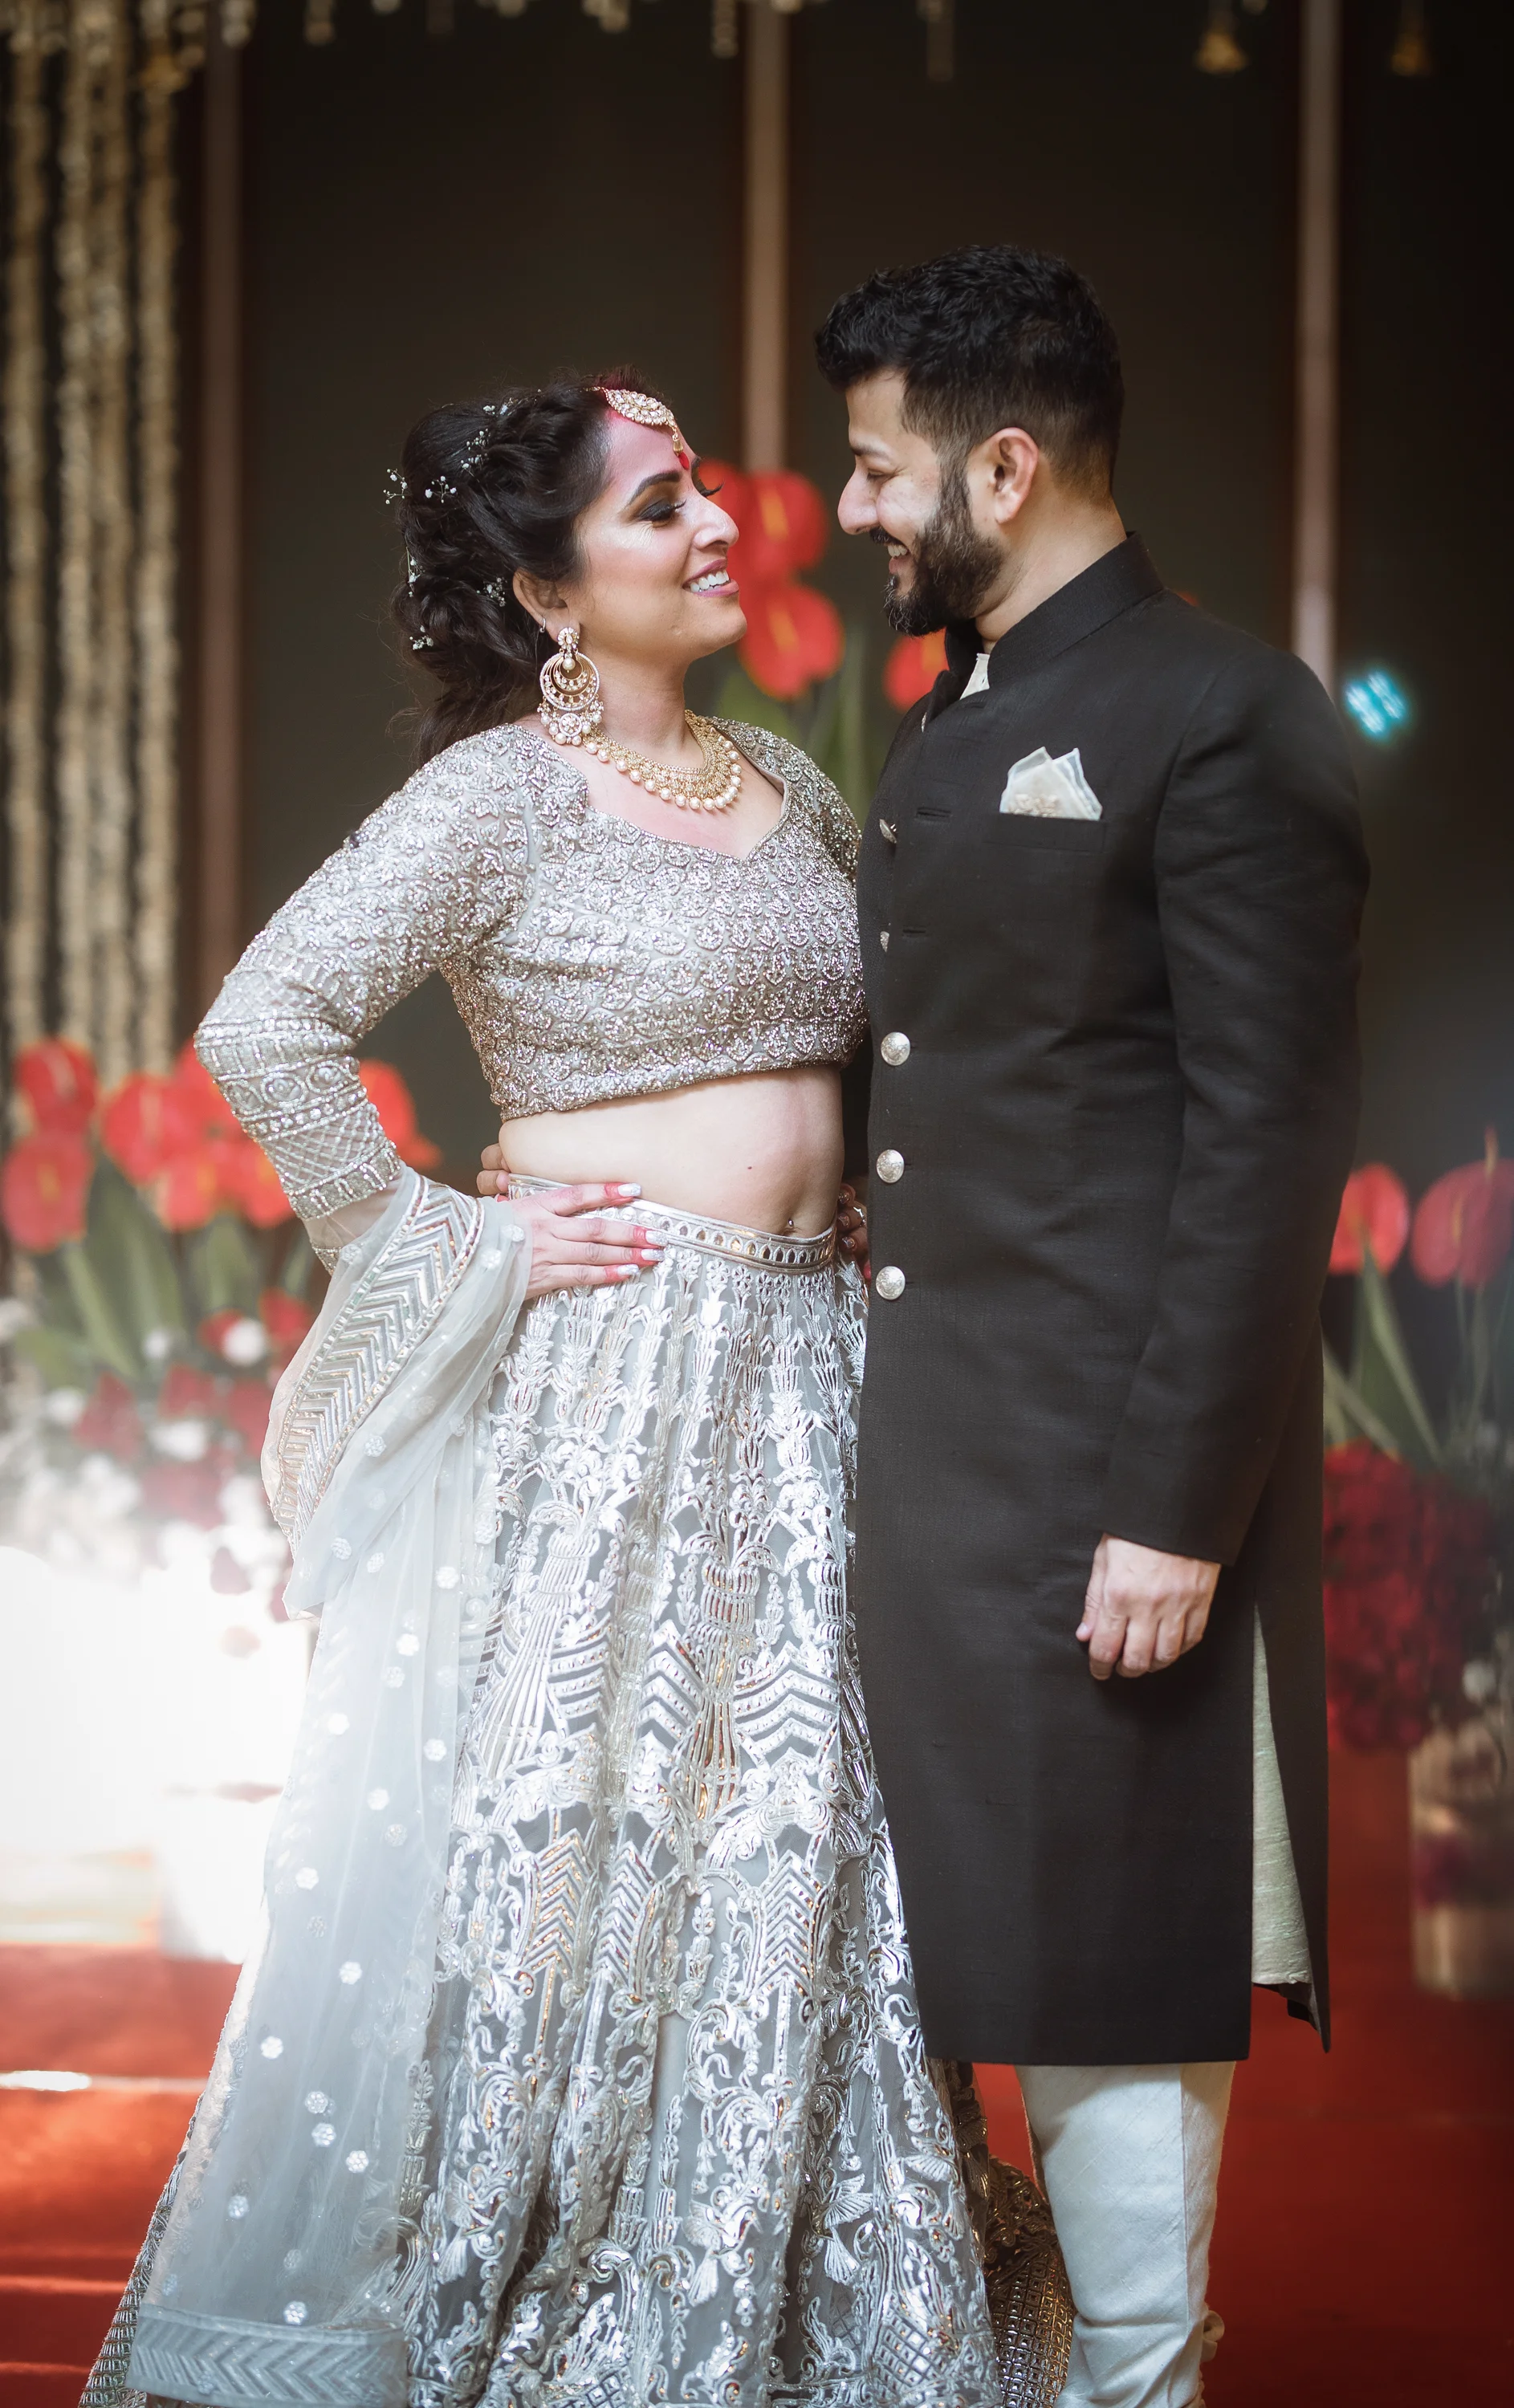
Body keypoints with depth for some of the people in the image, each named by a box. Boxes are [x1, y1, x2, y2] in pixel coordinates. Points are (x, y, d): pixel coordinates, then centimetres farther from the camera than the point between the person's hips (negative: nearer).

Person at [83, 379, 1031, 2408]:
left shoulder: (788, 786, 14)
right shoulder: (502, 795, -7)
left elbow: (888, 1024, 29)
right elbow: (263, 1031, -15)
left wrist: (864, 1201, 12)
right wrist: (455, 1254, -12)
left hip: (806, 1380, 6)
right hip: (605, 1382, -6)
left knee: (785, 1853, 6)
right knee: (565, 1840, -4)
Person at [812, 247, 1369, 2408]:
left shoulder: (1224, 723, -10)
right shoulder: (938, 734, 18)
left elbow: (1270, 1144, -15)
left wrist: (1180, 1506, -18)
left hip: (1114, 1480, -8)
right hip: (929, 1462, 8)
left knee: (1110, 1977, -1)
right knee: (1001, 1958, 13)